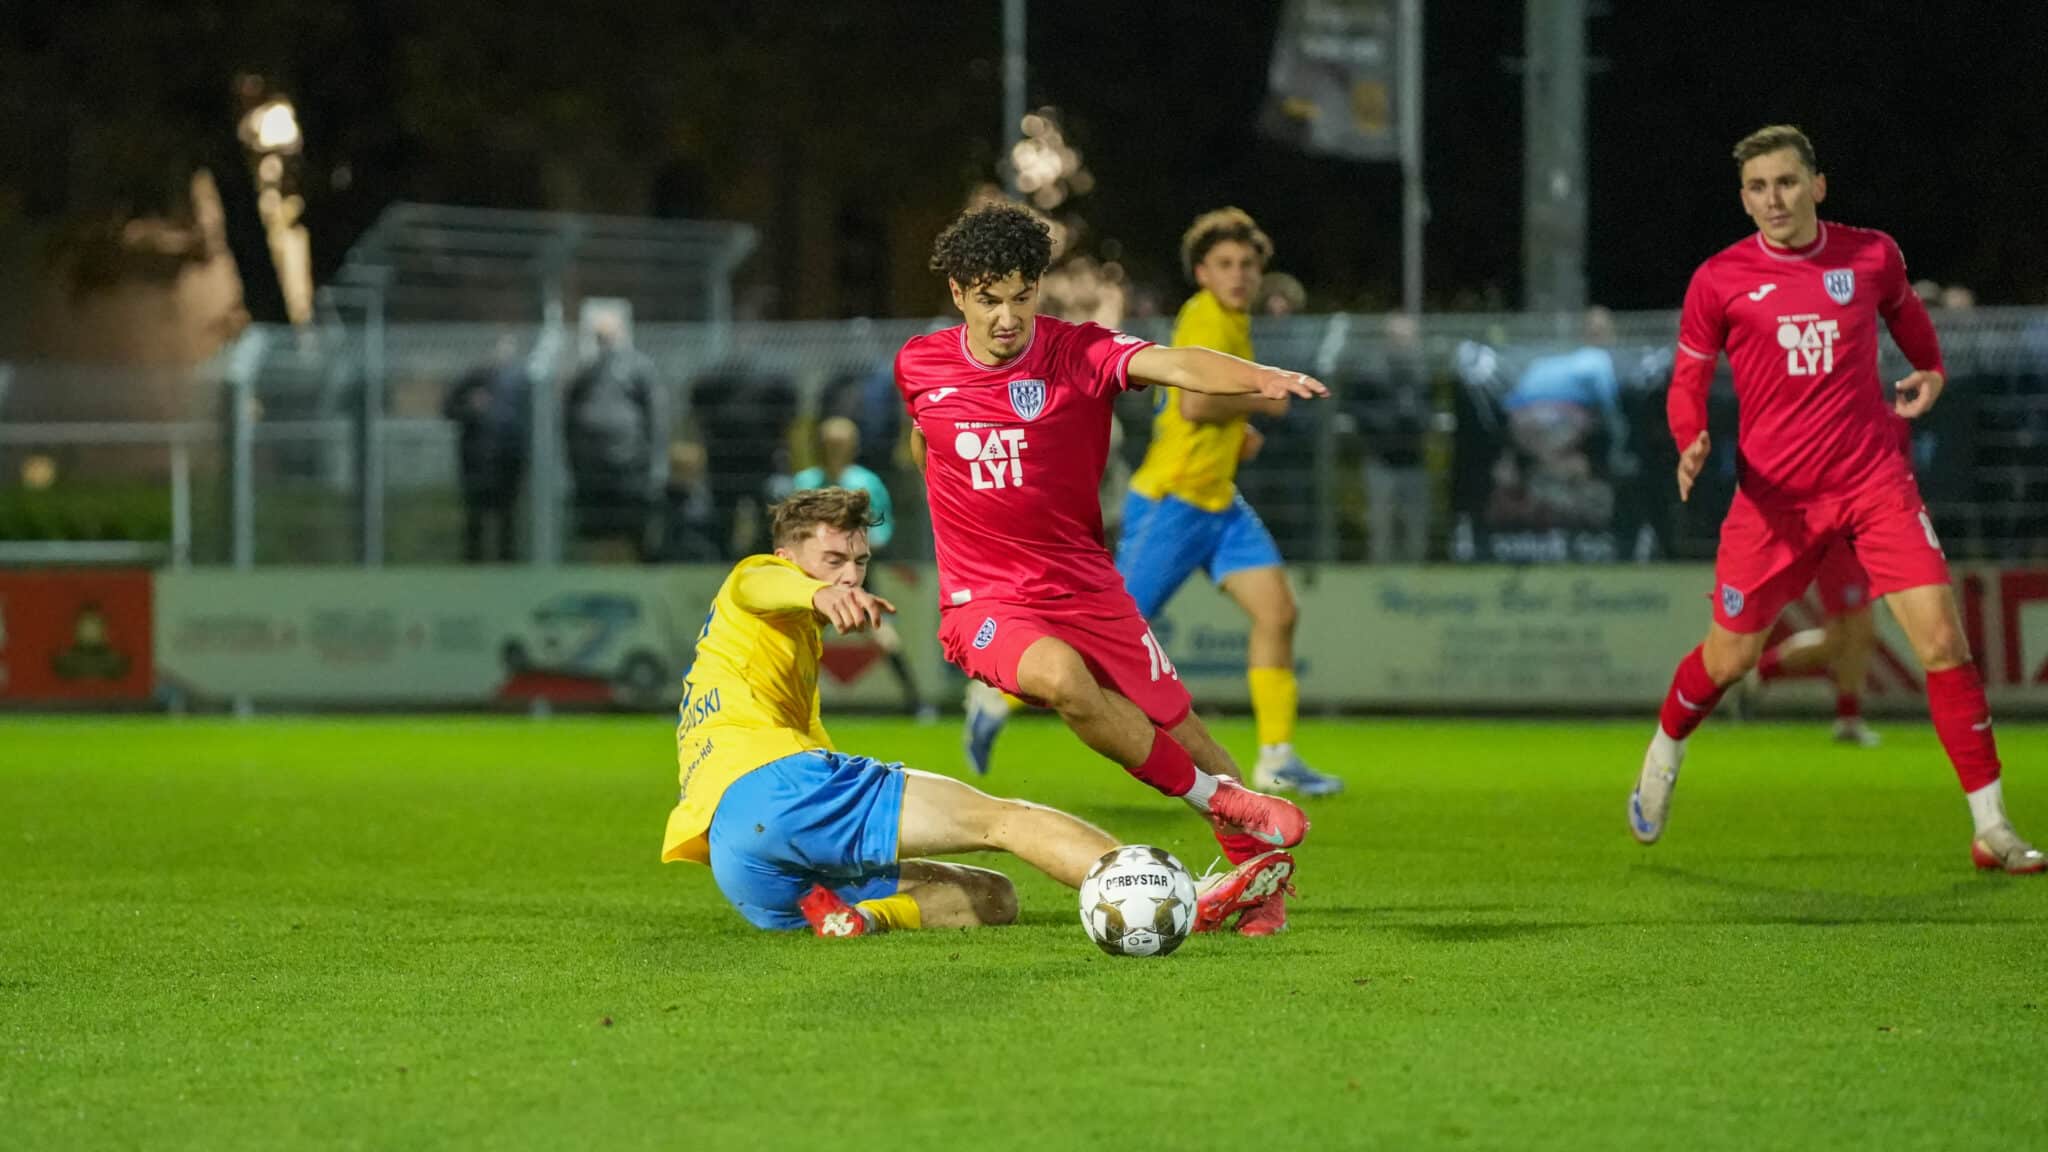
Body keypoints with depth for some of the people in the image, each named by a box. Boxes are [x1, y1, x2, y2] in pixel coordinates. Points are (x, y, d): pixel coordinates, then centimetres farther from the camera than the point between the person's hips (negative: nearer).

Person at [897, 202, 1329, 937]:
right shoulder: (919, 366, -3)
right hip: (984, 601, -1)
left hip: (1086, 591, 1)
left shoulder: (1080, 353, -12)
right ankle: (1212, 797, -15)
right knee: (1061, 676, -33)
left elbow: (1172, 365, -32)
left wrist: (1259, 378, -50)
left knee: (1182, 735, 4)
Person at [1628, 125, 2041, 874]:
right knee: (1729, 658, 9)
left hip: (1874, 480, 1)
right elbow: (1688, 382, 5)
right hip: (1774, 495, -1)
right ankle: (1664, 755, 43)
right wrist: (1691, 442, -16)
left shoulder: (1872, 256, 0)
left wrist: (1930, 372, 4)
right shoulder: (1720, 280, -5)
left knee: (1943, 640, -11)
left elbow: (1905, 310, 23)